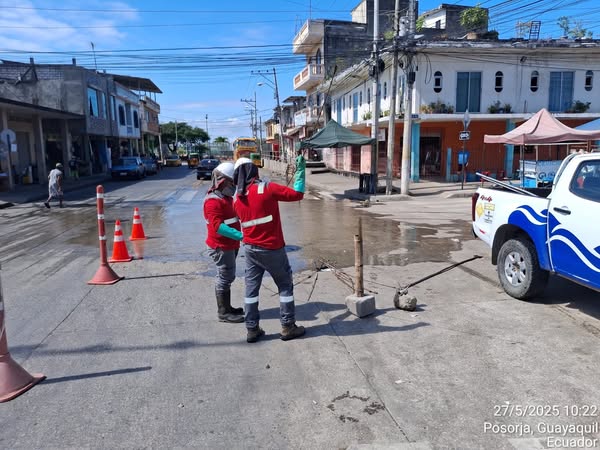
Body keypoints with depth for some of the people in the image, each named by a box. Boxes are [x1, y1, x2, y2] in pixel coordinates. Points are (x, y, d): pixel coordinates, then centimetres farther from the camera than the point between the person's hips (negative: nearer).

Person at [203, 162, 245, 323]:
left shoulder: (226, 197, 14)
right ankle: (223, 312, 7)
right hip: (221, 246, -10)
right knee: (225, 278, -3)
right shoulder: (213, 201, -19)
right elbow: (218, 226, -29)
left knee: (227, 277, 16)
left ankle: (227, 308, 27)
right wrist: (239, 235, -35)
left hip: (230, 244, 10)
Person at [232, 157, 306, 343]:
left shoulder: (237, 197, 3)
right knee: (285, 286, 9)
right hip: (271, 248, -5)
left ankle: (252, 329, 17)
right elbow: (297, 194, -9)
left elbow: (243, 219, 12)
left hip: (250, 248, 5)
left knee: (251, 288, 11)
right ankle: (288, 327, 15)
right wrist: (300, 172, 0)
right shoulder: (267, 188, -14)